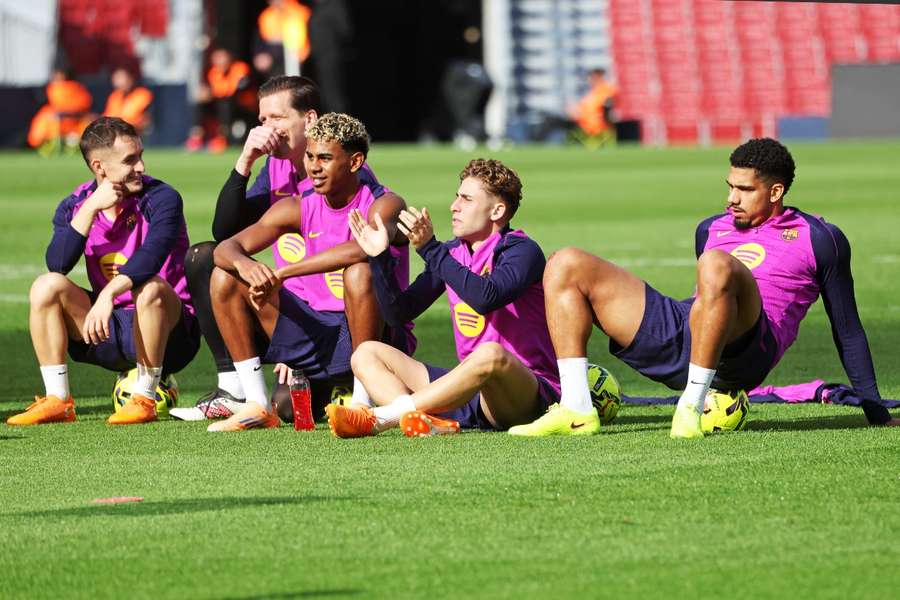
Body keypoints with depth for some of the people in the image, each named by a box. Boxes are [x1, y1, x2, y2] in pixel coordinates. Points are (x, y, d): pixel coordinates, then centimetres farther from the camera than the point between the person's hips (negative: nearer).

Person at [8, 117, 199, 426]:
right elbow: (57, 264, -14)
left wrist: (108, 295, -45)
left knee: (150, 288, -35)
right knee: (47, 286, -14)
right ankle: (57, 401, -11)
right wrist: (90, 208, -19)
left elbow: (152, 255, -30)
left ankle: (144, 399, -20)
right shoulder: (76, 206, 2)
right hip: (110, 332, 4)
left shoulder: (160, 198, -11)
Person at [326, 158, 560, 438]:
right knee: (366, 353, 0)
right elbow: (398, 314, 11)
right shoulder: (452, 252, 13)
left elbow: (485, 298, -27)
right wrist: (379, 258, -2)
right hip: (472, 388, 8)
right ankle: (433, 422, -32)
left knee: (491, 355, -41)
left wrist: (430, 248, -25)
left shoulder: (522, 250, -7)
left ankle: (380, 417, -39)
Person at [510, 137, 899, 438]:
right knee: (566, 266, -1)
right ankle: (576, 407, -15)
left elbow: (848, 331, 14)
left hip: (745, 348, -7)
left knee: (717, 264, -39)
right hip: (677, 329, 7)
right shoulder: (712, 229, 28)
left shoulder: (818, 239, 13)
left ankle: (692, 406, -33)